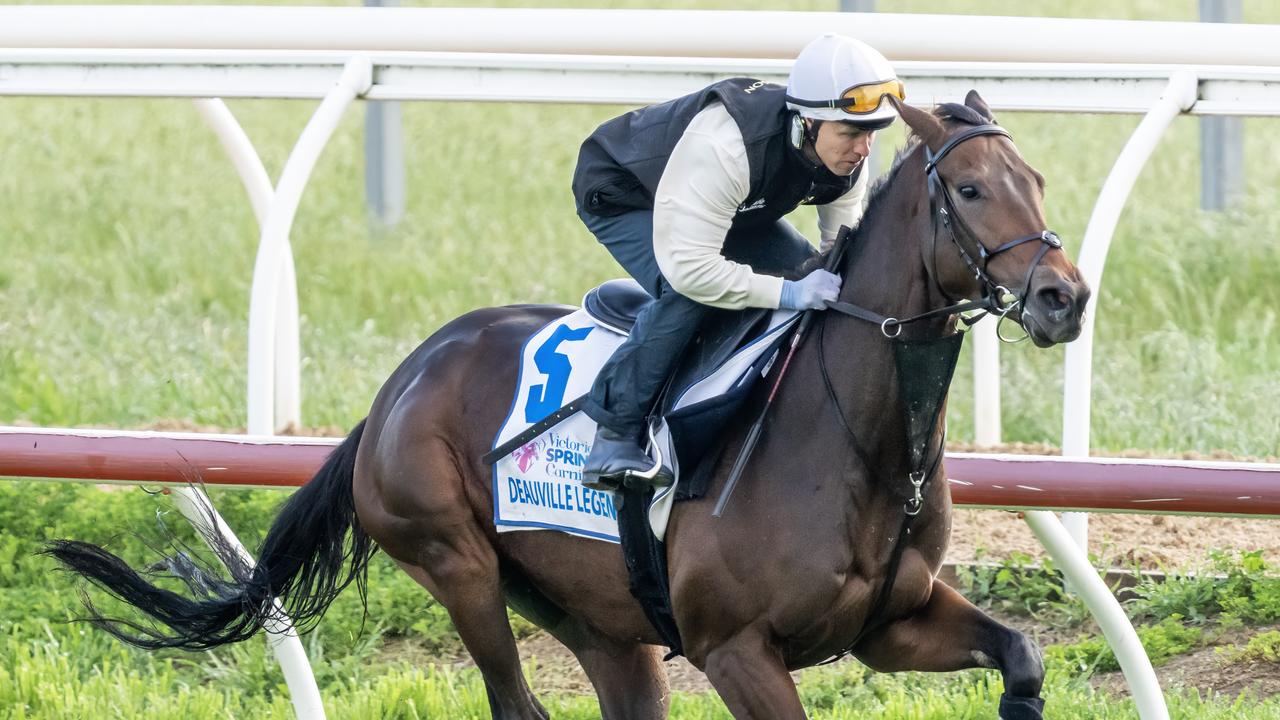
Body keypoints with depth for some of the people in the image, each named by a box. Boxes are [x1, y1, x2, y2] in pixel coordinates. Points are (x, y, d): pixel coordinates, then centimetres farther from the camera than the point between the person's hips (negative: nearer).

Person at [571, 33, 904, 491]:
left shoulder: (846, 157, -21)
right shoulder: (723, 147, -46)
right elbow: (688, 267, -48)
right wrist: (787, 293, -46)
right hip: (619, 195, -8)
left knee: (807, 273, -2)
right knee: (686, 295, -32)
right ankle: (614, 440, -21)